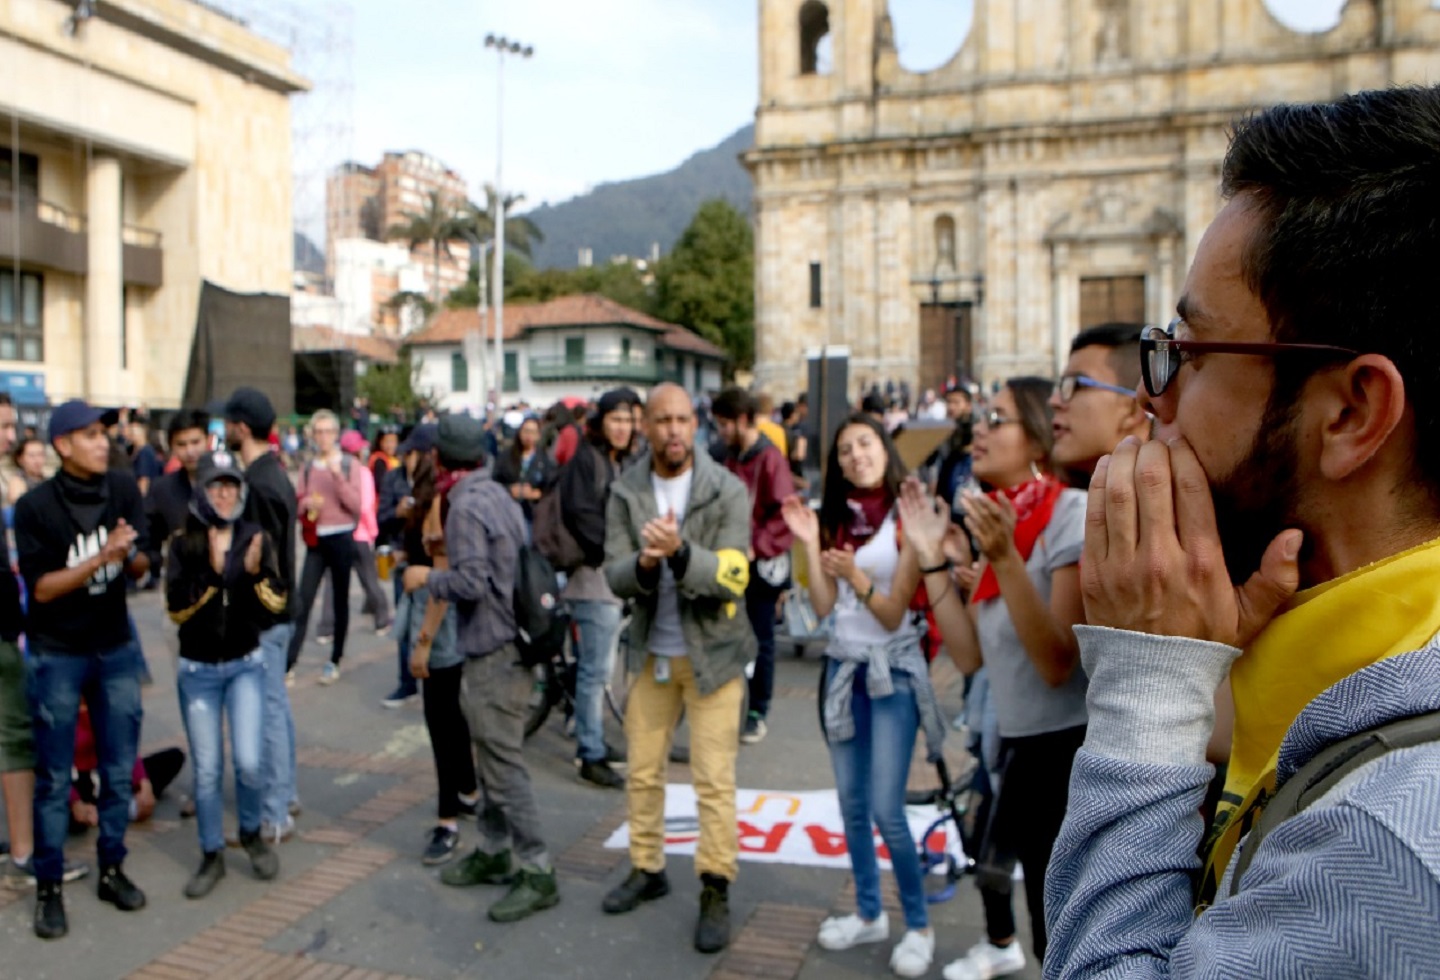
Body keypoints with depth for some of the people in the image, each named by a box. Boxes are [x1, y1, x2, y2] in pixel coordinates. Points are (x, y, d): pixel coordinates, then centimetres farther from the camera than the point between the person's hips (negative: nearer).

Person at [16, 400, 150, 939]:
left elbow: (141, 567, 1)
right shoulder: (36, 505, -13)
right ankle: (48, 887, 17)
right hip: (58, 655, -3)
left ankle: (112, 869, 26)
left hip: (116, 647, 3)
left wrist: (131, 554, -22)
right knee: (55, 777, 4)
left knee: (120, 768, 10)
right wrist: (102, 556, -26)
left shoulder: (123, 489, -3)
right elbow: (41, 587, -14)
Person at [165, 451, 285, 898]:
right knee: (206, 770, 5)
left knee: (248, 762, -9)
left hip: (246, 664, 0)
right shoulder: (182, 542, -5)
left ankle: (252, 833, 19)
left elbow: (277, 603, -4)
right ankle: (211, 855, 23)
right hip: (197, 669, 0)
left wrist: (255, 573, -22)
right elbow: (175, 608, -14)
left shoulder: (256, 536, -2)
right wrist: (212, 573, -27)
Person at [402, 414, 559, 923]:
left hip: (493, 650, -10)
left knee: (503, 762, -5)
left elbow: (471, 582, -23)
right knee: (492, 755, 19)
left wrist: (427, 578, -7)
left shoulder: (466, 507, -17)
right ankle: (493, 851, 31)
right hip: (505, 640, 10)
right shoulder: (498, 495, 11)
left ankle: (537, 872, 1)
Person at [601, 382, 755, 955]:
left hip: (713, 651, -4)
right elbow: (615, 577, -9)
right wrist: (644, 564, -31)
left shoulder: (728, 491, -13)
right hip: (651, 652, 4)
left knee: (714, 779, -1)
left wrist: (680, 552, -37)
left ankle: (716, 890, 14)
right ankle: (647, 869, 34)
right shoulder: (626, 492, -3)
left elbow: (732, 578, -21)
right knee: (642, 770, 15)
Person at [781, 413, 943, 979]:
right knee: (851, 805, 12)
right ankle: (869, 914, 28)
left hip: (892, 672, -6)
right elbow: (823, 607, -1)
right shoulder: (837, 519, 6)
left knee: (886, 811, -6)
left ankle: (918, 926, 12)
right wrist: (810, 544, -10)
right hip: (843, 668, 6)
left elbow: (893, 614, -14)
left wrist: (857, 576, -30)